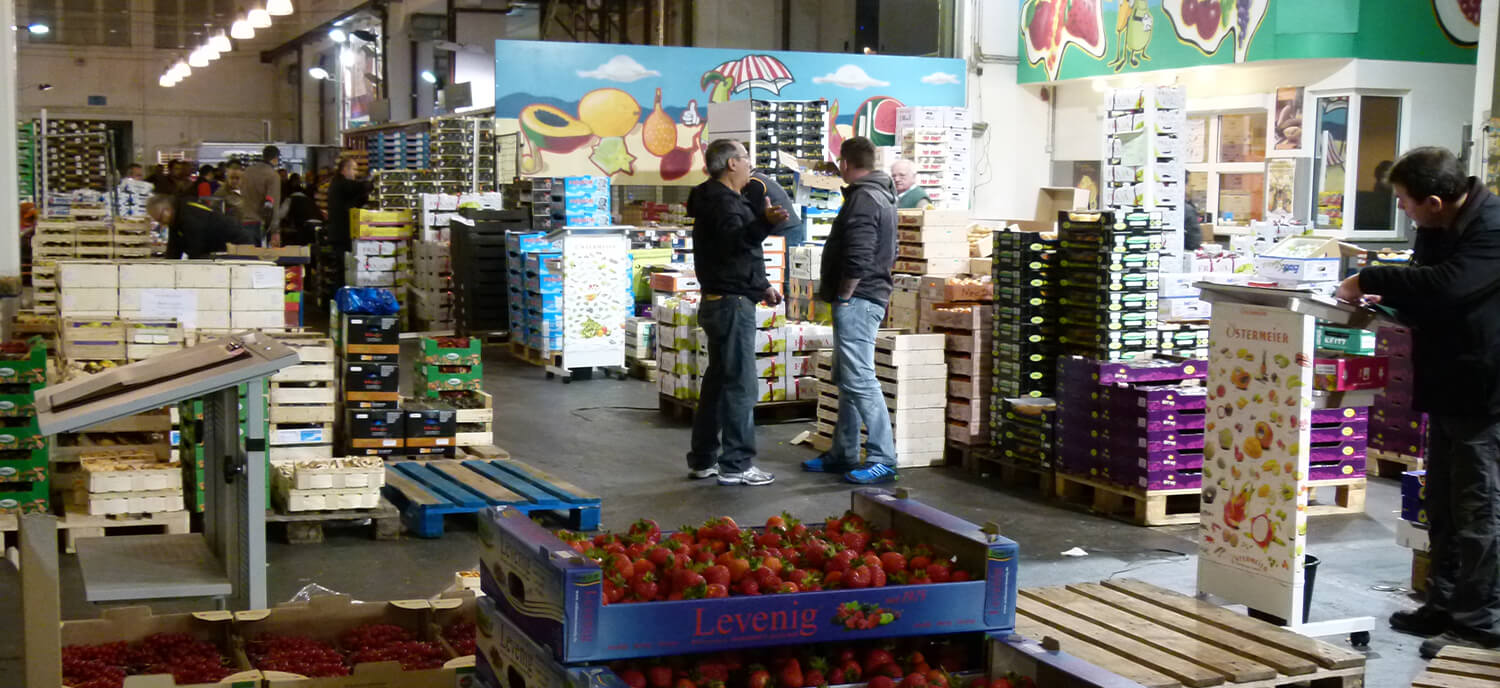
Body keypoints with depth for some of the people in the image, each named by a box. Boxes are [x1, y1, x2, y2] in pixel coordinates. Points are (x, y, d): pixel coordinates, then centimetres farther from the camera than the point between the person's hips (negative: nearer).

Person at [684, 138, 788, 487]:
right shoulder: (722, 201, -15)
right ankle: (736, 465, -6)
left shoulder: (724, 199, 20)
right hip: (732, 304, -11)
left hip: (719, 302, 11)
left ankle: (703, 460, 21)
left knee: (717, 381, 15)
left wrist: (762, 286, 31)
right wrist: (765, 221, -51)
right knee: (740, 385, -8)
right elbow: (735, 240, -35)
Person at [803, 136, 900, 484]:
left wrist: (843, 295, -13)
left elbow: (858, 258, -26)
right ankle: (843, 453, 23)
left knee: (859, 379, -12)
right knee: (847, 378, 16)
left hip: (857, 299, -11)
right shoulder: (880, 194, 17)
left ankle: (883, 460, -11)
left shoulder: (863, 200, -16)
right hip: (869, 296, 11)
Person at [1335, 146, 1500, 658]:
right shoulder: (1436, 229, 8)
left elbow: (1445, 285, -34)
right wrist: (1389, 301, -2)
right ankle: (1444, 604, 27)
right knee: (1443, 505, 16)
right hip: (1448, 389, 10)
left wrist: (1370, 282, -23)